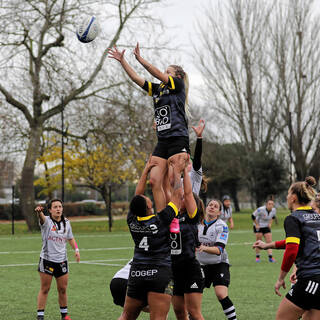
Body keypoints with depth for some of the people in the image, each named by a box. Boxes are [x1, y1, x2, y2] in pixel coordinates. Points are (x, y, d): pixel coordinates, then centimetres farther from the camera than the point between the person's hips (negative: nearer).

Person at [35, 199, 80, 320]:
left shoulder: (66, 223, 6)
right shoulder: (47, 221, -9)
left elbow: (70, 238, 21)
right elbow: (42, 218, -34)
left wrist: (76, 249, 4)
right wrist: (39, 212, -58)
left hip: (62, 260, 4)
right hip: (47, 259, -4)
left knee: (63, 289, 8)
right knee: (44, 289, 1)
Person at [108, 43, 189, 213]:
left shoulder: (178, 85, 1)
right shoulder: (158, 89, 20)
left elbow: (158, 74, -11)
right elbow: (136, 78, 18)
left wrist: (139, 58, -12)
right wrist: (122, 60, 12)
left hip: (178, 140, -7)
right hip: (162, 141, 7)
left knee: (173, 182, -14)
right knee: (154, 181, -3)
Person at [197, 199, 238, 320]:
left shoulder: (222, 226, -12)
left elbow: (219, 249, -24)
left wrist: (204, 248, -38)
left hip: (219, 264, -4)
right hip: (202, 265, 4)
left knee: (221, 295, -20)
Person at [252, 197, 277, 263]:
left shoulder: (274, 210, -10)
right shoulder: (261, 209, -26)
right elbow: (253, 216, -17)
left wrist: (270, 223, 5)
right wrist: (256, 224, -13)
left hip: (266, 227, 4)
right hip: (258, 226, -4)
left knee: (269, 242, -3)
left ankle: (270, 257, -2)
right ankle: (257, 257, 12)